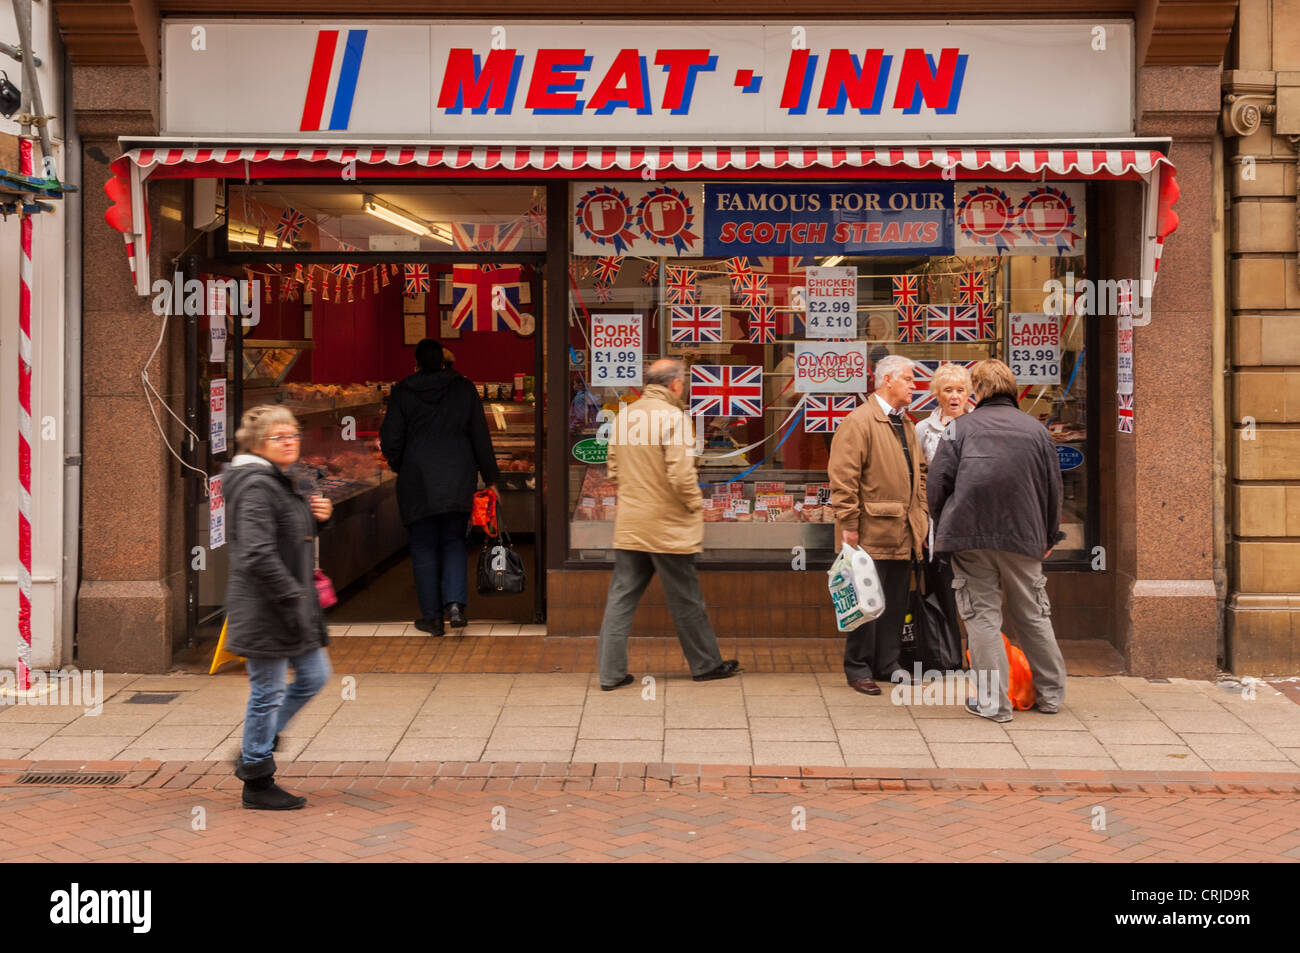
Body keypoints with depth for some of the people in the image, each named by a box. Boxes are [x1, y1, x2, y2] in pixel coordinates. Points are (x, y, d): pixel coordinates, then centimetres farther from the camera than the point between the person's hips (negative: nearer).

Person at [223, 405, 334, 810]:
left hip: (293, 603, 10)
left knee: (314, 675, 17)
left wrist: (317, 517, 6)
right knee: (267, 691, 0)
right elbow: (258, 554, -25)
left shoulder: (280, 483, 15)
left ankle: (256, 747, 29)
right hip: (264, 609, -10)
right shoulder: (256, 487, -17)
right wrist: (291, 597, -24)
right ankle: (257, 782, 13)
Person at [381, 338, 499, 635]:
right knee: (453, 541, 13)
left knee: (424, 547, 6)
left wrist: (398, 466, 18)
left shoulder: (403, 392, -2)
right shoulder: (463, 388, 3)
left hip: (417, 479, -2)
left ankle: (432, 616, 8)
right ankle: (455, 603, -6)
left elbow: (390, 440, -2)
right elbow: (480, 436, 3)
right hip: (458, 477, 2)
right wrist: (490, 477, 10)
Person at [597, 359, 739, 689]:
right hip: (667, 526, -6)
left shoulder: (625, 415, 6)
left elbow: (613, 466, 13)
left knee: (621, 598, 8)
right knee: (686, 600, 8)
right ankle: (706, 664, 22)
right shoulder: (673, 417, -16)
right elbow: (681, 475, -21)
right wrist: (696, 504, -6)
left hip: (628, 524, 6)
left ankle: (611, 672, 7)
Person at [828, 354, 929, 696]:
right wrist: (848, 525, -18)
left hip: (904, 533, 8)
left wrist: (920, 512, 15)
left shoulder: (905, 424, 18)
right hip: (871, 531, -8)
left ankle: (889, 663, 23)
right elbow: (843, 478, -16)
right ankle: (858, 669, 7)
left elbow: (918, 471, 25)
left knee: (896, 602, 12)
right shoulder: (858, 421, -11)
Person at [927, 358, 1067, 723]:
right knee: (1033, 615, 15)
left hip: (971, 535, -3)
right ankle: (1051, 693, 23)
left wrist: (945, 527, 14)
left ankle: (994, 701, 2)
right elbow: (1053, 490, 13)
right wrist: (1049, 538, 24)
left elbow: (937, 483, -2)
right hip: (1024, 538, 3)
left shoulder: (960, 427, 1)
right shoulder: (1036, 429, 9)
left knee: (982, 615, 2)